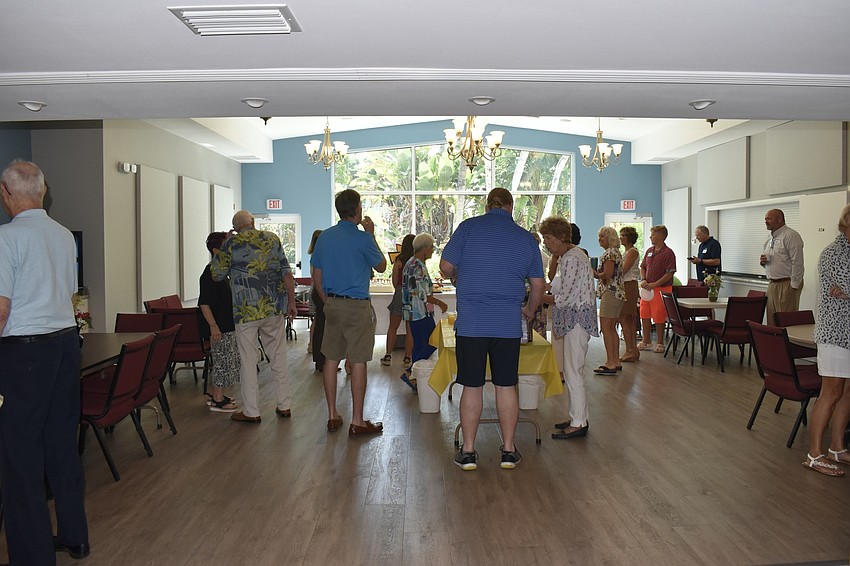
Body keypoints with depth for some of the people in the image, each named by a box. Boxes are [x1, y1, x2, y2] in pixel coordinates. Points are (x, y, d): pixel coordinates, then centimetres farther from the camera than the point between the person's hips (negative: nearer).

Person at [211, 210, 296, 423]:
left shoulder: (231, 243, -1)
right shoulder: (272, 239, 7)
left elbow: (217, 274, 4)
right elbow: (286, 273, 3)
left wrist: (222, 248, 14)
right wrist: (291, 302, 8)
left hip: (246, 310, -3)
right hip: (275, 307, 3)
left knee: (248, 359, 4)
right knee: (279, 356, 11)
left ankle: (251, 411, 8)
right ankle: (284, 405, 17)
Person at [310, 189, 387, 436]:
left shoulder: (324, 237, 6)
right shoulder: (362, 238, -11)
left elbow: (316, 275, 10)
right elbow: (381, 266, 3)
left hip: (332, 304, 6)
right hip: (357, 306, -6)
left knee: (331, 359, 11)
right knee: (358, 362, -1)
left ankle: (332, 416, 19)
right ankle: (357, 422, 4)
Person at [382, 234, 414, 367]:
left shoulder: (399, 259, -5)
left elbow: (395, 280, -2)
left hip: (400, 293, -1)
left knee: (393, 327, 9)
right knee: (410, 329, 8)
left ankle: (388, 356, 8)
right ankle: (407, 358, 11)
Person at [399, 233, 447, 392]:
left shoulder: (410, 263, 14)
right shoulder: (418, 267, -18)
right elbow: (423, 295, -20)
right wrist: (440, 303, -9)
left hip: (412, 312, 10)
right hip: (422, 313, -10)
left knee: (419, 345, 13)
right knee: (431, 343, -5)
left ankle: (415, 378, 17)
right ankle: (410, 372, -5)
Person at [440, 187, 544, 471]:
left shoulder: (468, 227, -1)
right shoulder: (526, 238, 8)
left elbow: (446, 266, 1)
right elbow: (538, 285, 13)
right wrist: (529, 310, 31)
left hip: (471, 322, -1)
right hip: (508, 324, 2)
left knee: (472, 387, 6)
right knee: (506, 386, 10)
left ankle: (468, 451, 14)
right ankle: (509, 450, 19)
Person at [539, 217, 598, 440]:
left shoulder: (571, 258, -18)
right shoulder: (568, 256, 14)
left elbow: (564, 298, -21)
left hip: (576, 319, -11)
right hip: (571, 320, 11)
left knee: (572, 372, -5)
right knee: (572, 371, 15)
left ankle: (578, 424, 2)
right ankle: (578, 417, 24)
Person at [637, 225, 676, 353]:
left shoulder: (668, 253, -10)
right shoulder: (649, 251, 11)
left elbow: (670, 273, -14)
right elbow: (643, 267, 19)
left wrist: (654, 284, -18)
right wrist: (643, 280, 0)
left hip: (661, 289, -7)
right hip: (647, 288, 7)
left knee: (659, 318, 0)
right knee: (644, 315, 10)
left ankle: (660, 343, 14)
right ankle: (646, 341, 23)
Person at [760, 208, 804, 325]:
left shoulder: (790, 235, -9)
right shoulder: (770, 239, 18)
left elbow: (797, 263, -15)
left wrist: (794, 286, -18)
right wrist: (763, 262, 5)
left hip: (787, 284, -9)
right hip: (772, 284, 9)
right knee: (772, 319, 9)